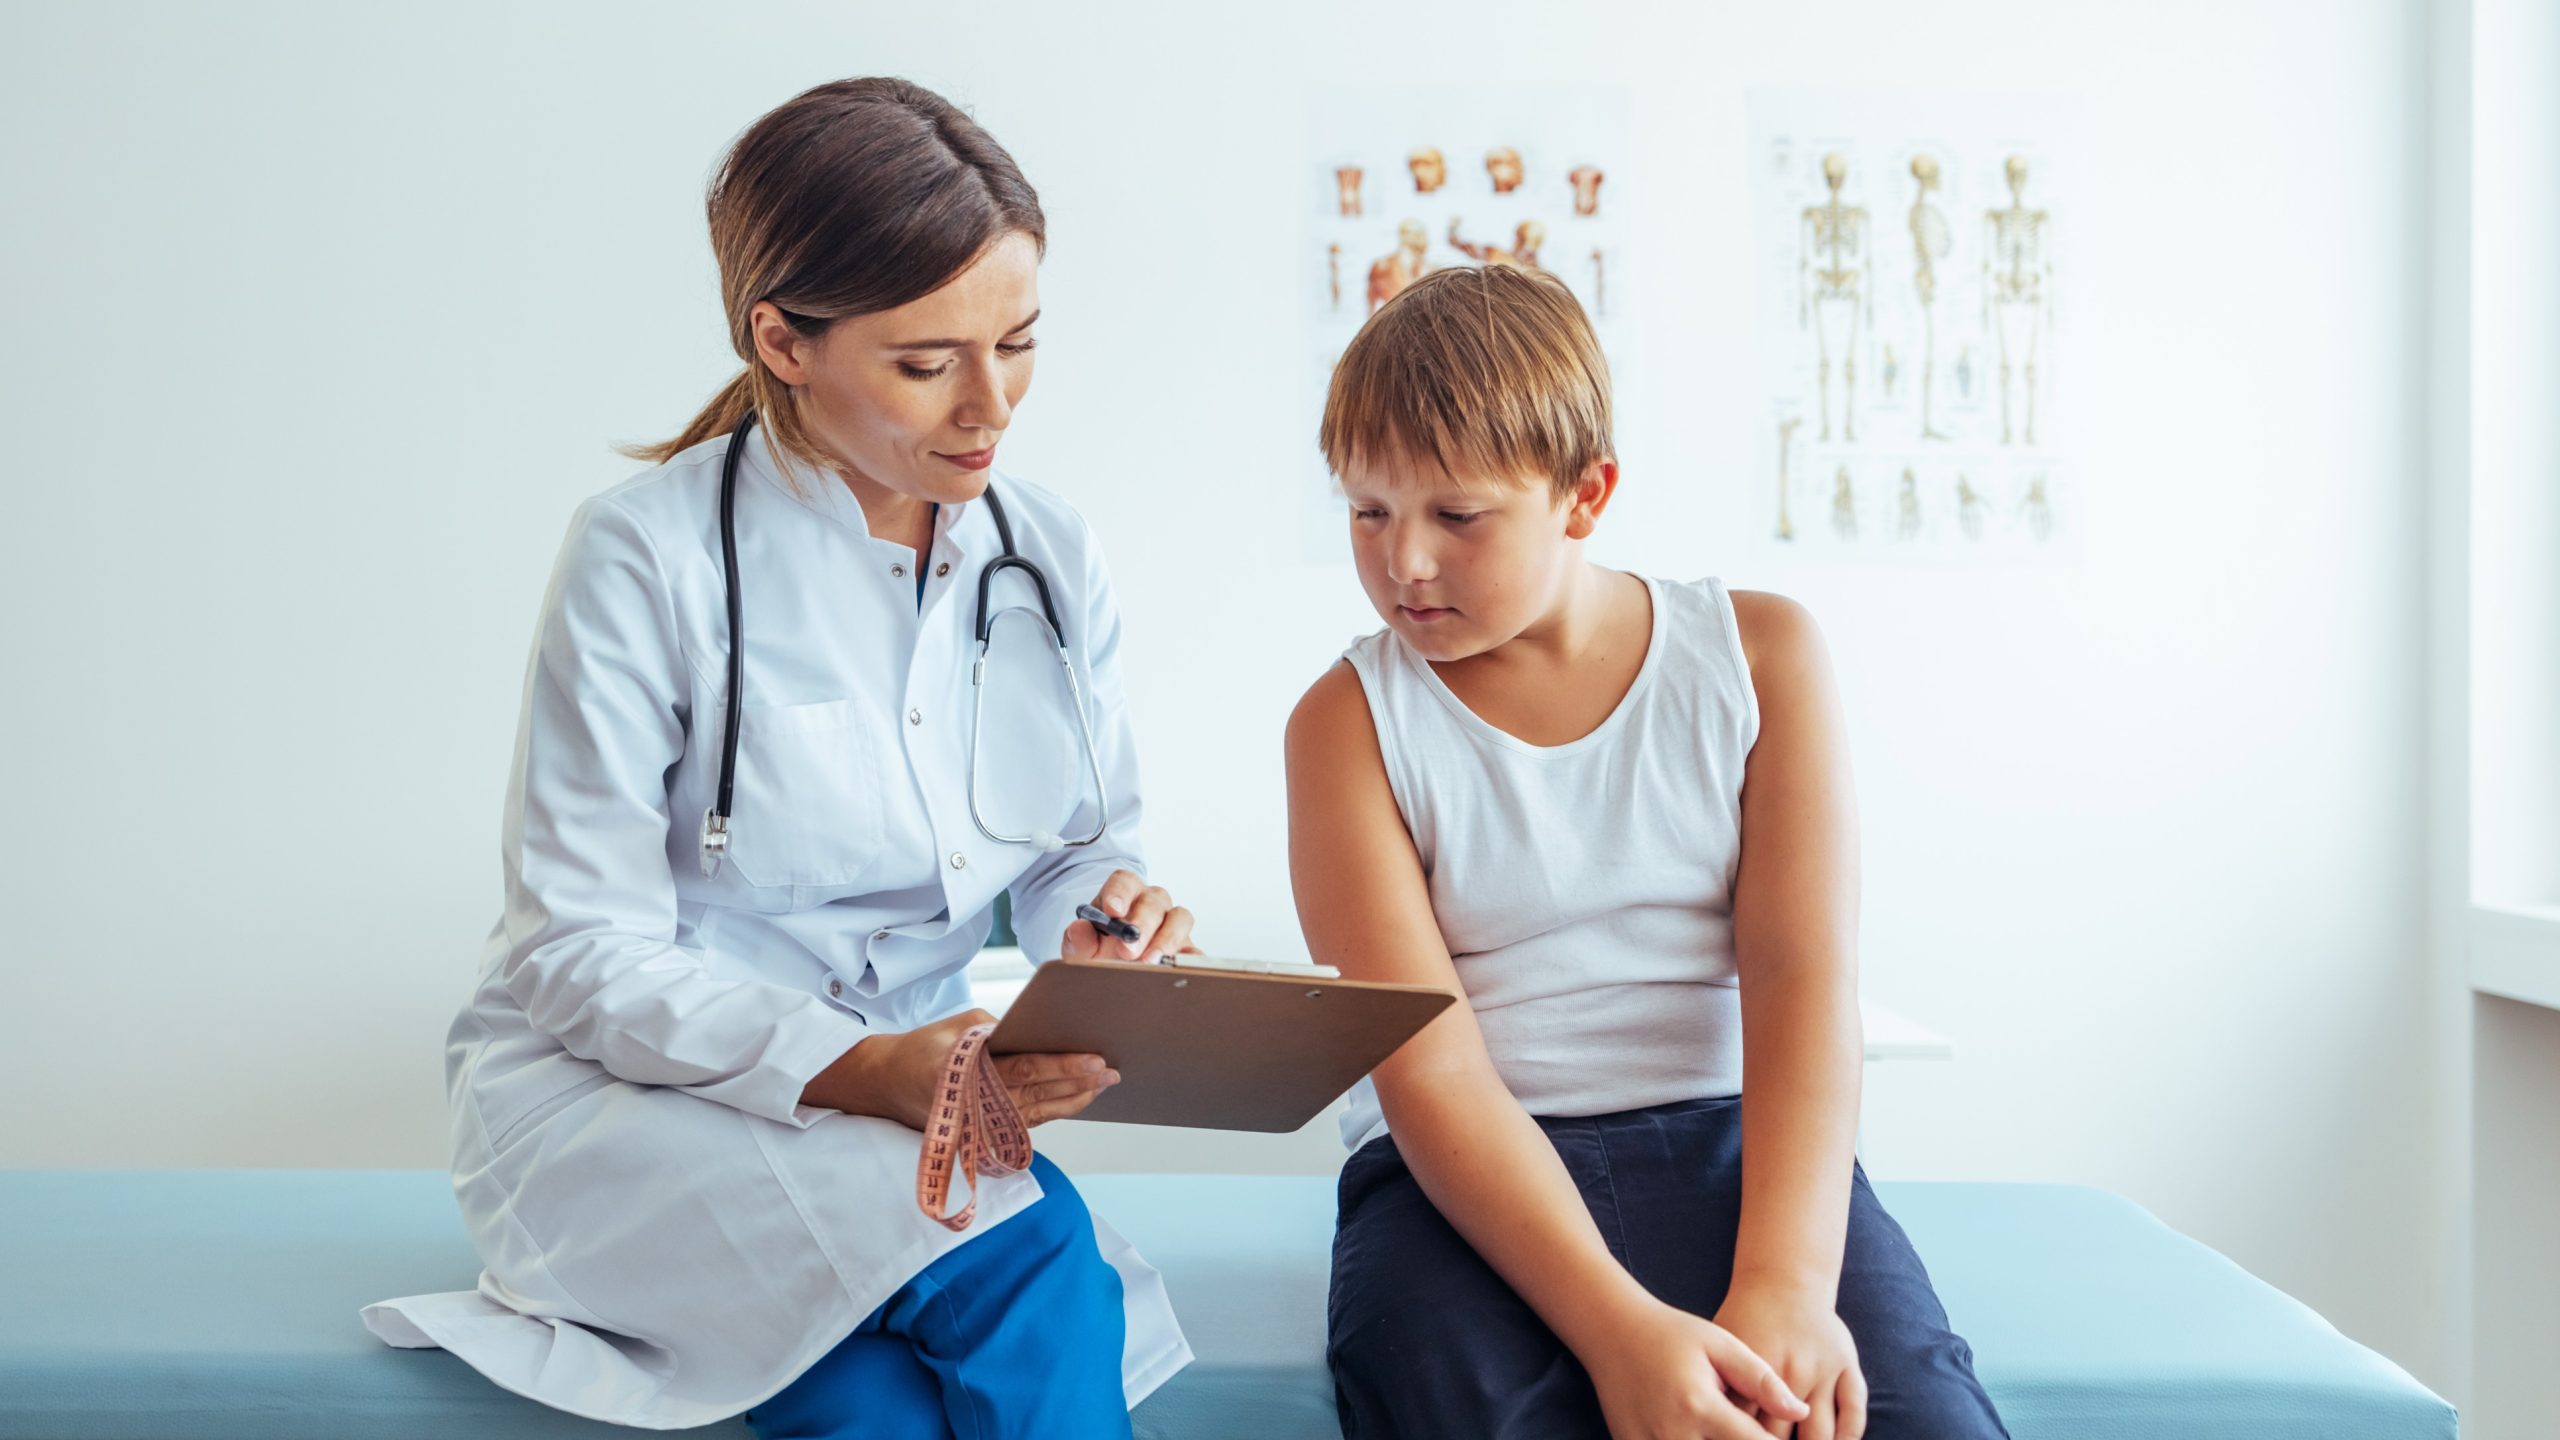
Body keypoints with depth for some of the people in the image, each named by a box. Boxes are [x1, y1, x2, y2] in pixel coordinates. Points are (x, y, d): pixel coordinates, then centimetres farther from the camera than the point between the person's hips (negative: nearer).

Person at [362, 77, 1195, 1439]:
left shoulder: (1051, 557, 4)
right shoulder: (648, 553, -12)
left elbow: (1082, 848, 14)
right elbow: (582, 954, -14)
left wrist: (1108, 913, -12)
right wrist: (861, 1071, -29)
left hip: (903, 1086, 4)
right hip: (623, 1092, -4)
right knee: (1032, 1265, -30)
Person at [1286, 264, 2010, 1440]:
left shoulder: (1759, 654, 7)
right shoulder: (1349, 722, 2)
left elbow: (1800, 974, -4)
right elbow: (1427, 1070, -9)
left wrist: (1786, 1281, -20)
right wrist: (1615, 1328, -24)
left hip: (1735, 1136, 1)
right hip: (1466, 1175, -1)